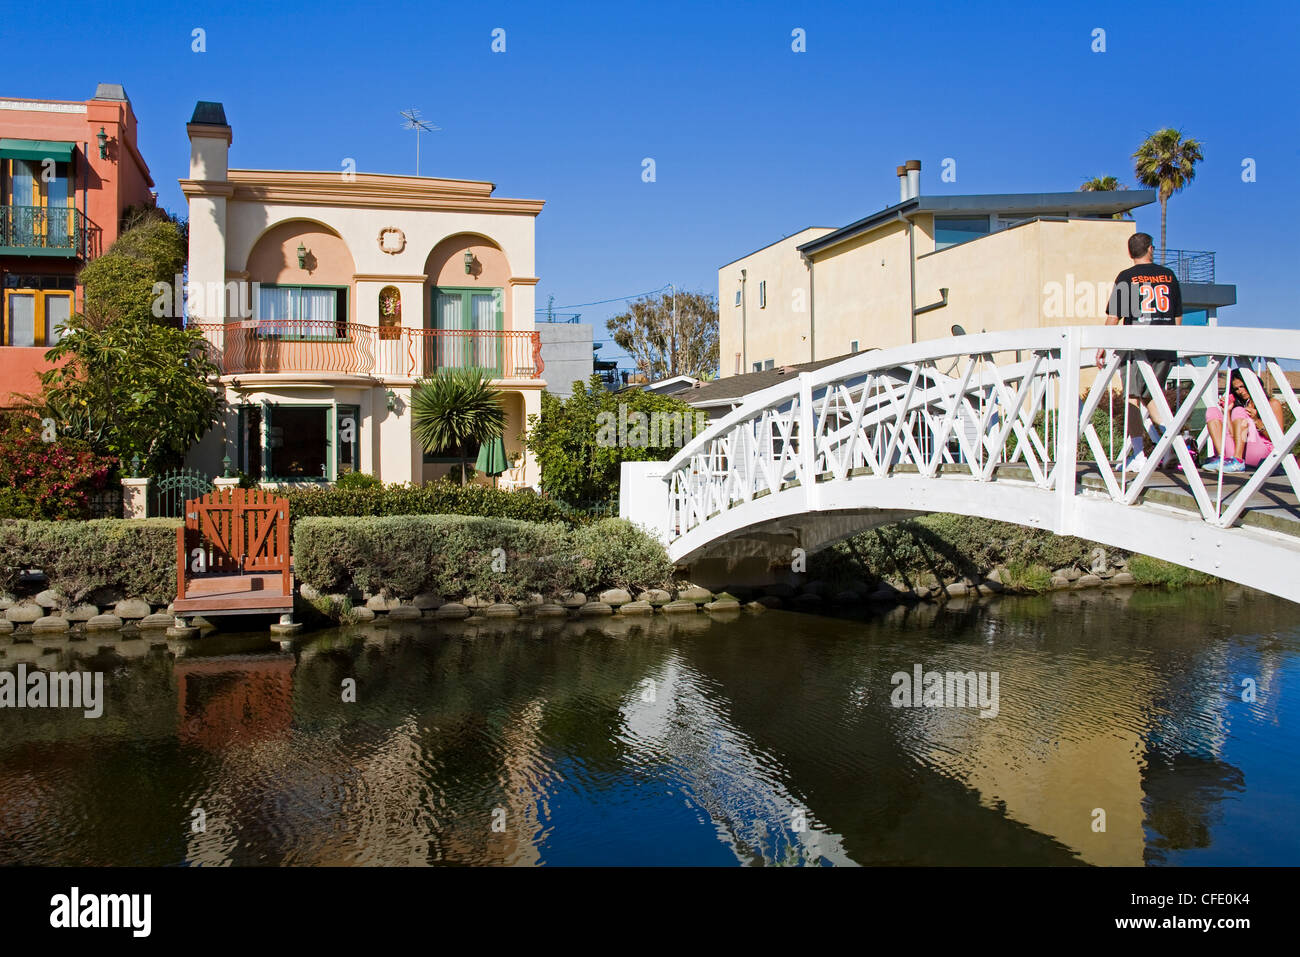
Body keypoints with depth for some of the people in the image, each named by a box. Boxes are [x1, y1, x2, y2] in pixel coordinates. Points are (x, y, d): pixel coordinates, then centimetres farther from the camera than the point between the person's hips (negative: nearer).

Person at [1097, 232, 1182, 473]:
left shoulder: (1126, 277, -1)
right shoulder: (1168, 275, 10)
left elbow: (1113, 317, -3)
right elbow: (1178, 317, 14)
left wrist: (1102, 347, 5)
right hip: (1166, 348, 4)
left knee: (1132, 397, 0)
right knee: (1151, 395, 20)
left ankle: (1138, 455, -8)